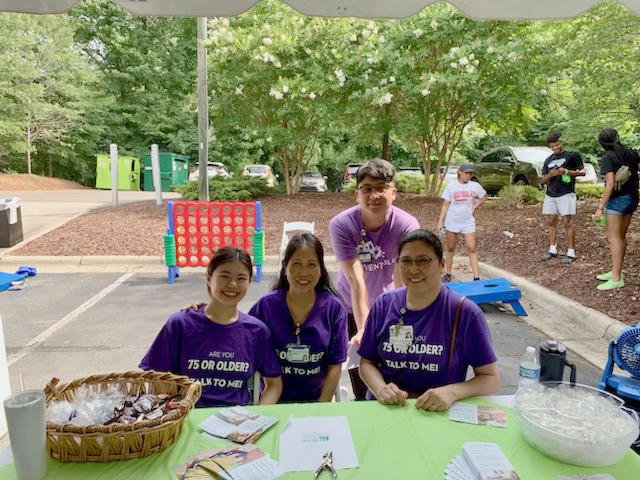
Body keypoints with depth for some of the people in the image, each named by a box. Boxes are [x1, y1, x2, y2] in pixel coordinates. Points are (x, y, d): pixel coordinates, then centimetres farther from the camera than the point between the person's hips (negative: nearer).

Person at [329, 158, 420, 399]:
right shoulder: (341, 225, -25)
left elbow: (401, 282, -29)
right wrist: (363, 328, -39)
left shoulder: (407, 225, -24)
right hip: (352, 310, 0)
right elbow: (356, 280, -32)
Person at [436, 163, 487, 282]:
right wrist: (440, 222, -6)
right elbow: (445, 205, -1)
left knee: (472, 248, -6)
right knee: (450, 248, 9)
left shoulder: (475, 186, 1)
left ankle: (476, 277, -4)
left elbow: (484, 197, 19)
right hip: (452, 222, -1)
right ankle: (448, 274, 23)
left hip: (468, 222, 1)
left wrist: (475, 206, 3)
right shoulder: (451, 186, -3)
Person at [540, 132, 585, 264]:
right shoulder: (549, 160, 17)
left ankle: (571, 253, -5)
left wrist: (566, 171, -13)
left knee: (567, 222, -7)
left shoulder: (572, 155, 2)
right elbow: (543, 181, 15)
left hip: (566, 194, -6)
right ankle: (552, 250, 16)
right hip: (550, 195, 6)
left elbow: (582, 172, 1)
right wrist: (550, 175, -7)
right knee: (551, 222, 8)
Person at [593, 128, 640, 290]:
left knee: (613, 237, -6)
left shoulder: (607, 158, -13)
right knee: (621, 237, 14)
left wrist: (600, 207, -19)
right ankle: (615, 272, 23)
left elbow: (610, 184, -19)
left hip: (616, 200, -7)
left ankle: (616, 279, -9)